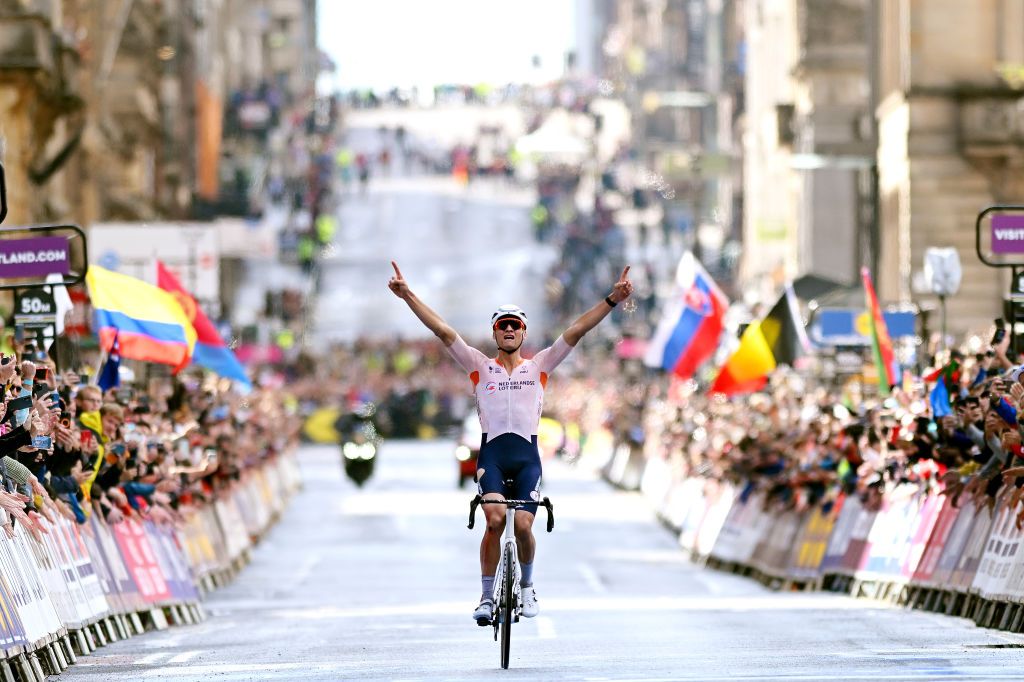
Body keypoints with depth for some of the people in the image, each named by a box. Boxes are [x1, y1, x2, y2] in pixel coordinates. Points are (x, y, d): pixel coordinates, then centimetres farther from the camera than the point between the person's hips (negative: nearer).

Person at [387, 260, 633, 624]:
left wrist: (612, 300, 0)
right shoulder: (481, 367, 12)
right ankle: (487, 596, -11)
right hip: (491, 453, -1)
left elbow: (576, 331, 7)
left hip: (527, 456, 1)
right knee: (495, 519, -21)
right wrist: (408, 296, -1)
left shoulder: (539, 366, 14)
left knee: (523, 526, -11)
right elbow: (443, 331, 6)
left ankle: (526, 586, 16)